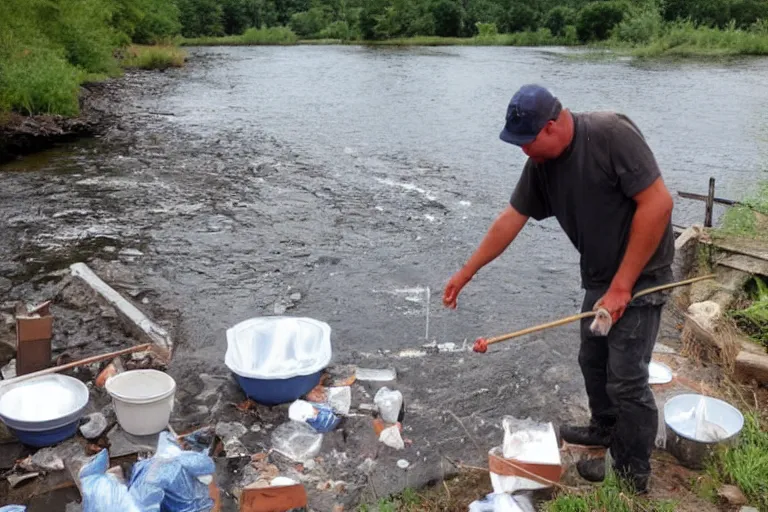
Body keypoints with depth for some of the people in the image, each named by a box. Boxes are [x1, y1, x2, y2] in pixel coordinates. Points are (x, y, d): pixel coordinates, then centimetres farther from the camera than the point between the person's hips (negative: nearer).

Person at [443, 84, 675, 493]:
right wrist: (466, 273, 9)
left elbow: (658, 202, -25)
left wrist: (622, 284, -22)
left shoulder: (612, 134, -23)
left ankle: (632, 476, 14)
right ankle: (603, 429, 43)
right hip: (599, 277, 8)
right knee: (593, 361, 19)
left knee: (626, 378, -4)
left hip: (639, 275, -7)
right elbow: (510, 219, 7)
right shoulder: (540, 164, -1)